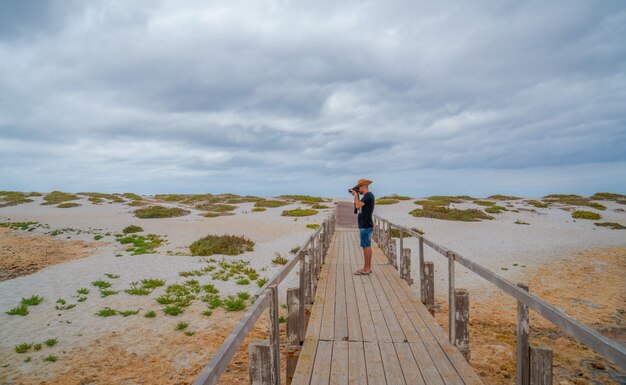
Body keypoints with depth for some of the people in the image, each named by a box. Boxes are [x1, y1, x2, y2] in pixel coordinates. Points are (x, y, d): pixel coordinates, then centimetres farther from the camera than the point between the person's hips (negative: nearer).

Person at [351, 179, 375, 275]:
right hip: (366, 225, 10)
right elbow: (357, 206, 20)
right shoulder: (367, 196, 16)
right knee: (368, 246, 12)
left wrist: (356, 195, -7)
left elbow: (358, 206, -21)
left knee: (366, 246, -6)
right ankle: (368, 267, 18)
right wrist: (356, 196, 13)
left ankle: (365, 269, -3)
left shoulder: (368, 195, -13)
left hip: (366, 226, -10)